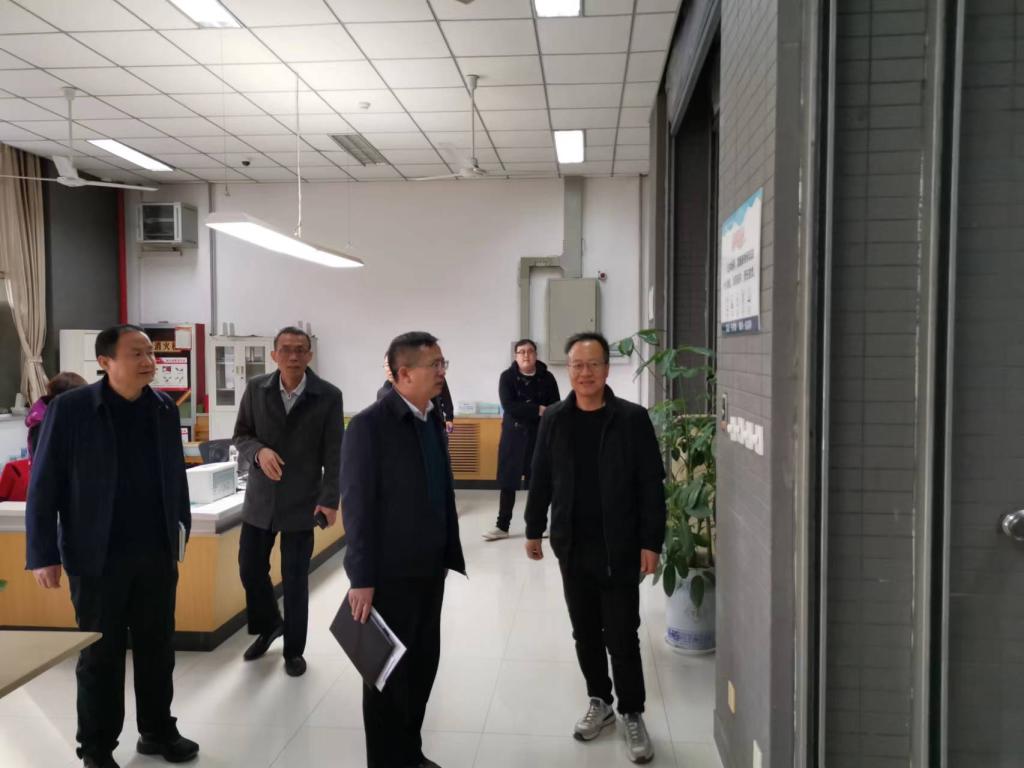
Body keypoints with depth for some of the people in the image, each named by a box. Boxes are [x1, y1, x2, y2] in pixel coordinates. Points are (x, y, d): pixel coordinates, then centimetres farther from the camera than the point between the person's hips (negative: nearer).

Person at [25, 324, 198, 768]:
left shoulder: (165, 409, 3)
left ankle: (157, 731, 32)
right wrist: (43, 554, -9)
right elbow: (44, 485, -8)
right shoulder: (70, 409, -9)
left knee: (158, 647, 14)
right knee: (101, 654, 10)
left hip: (157, 552, 4)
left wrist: (181, 527, 9)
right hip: (98, 555, -4)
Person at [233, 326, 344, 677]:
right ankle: (269, 625, 40)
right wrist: (259, 451, -18)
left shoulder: (328, 396, -10)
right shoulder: (256, 389, -2)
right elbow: (241, 436, 5)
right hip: (260, 497, 3)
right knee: (250, 568, 12)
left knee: (295, 579, 5)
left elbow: (333, 454, -8)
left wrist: (329, 499, -15)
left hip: (301, 501, -3)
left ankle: (294, 650, 25)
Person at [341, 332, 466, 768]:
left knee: (423, 665, 17)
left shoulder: (433, 419, 7)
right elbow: (356, 505, -16)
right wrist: (362, 578, -16)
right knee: (389, 671, 9)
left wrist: (450, 554, 13)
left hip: (430, 568, 7)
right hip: (390, 573, -7)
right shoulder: (370, 425, -15)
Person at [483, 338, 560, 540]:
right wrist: (538, 410, -18)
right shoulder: (507, 377, -2)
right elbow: (508, 405, -14)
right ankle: (502, 526, 12)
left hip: (539, 436, 0)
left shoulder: (546, 378, 0)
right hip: (513, 435, 0)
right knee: (508, 481, 3)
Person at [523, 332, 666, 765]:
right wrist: (534, 530, 9)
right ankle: (599, 702, 32)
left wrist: (651, 542, -10)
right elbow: (541, 479, 8)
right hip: (572, 546, 3)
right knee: (585, 632, 15)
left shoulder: (632, 419, -8)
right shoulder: (554, 419, 1)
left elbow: (651, 485, -7)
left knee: (622, 636, 4)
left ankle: (632, 714, 21)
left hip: (619, 547, -3)